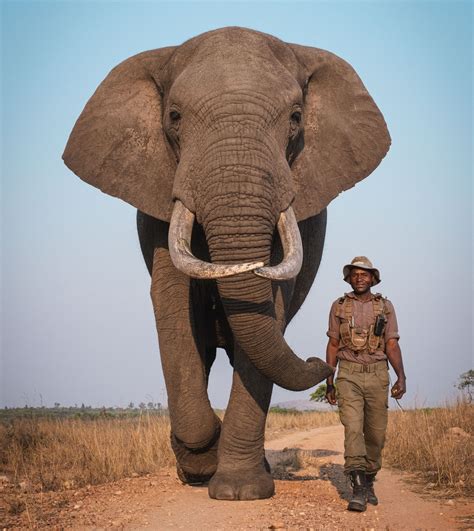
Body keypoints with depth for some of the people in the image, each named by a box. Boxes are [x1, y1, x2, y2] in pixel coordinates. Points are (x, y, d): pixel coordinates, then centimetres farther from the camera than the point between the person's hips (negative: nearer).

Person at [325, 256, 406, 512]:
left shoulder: (385, 307, 6)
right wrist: (329, 382, 6)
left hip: (377, 375, 1)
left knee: (375, 433, 5)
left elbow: (392, 345, 2)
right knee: (353, 428, -16)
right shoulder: (339, 306, 7)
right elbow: (333, 345, 10)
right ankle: (358, 490, -22)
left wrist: (401, 376, -12)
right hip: (349, 375, -1)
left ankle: (368, 482, 25)